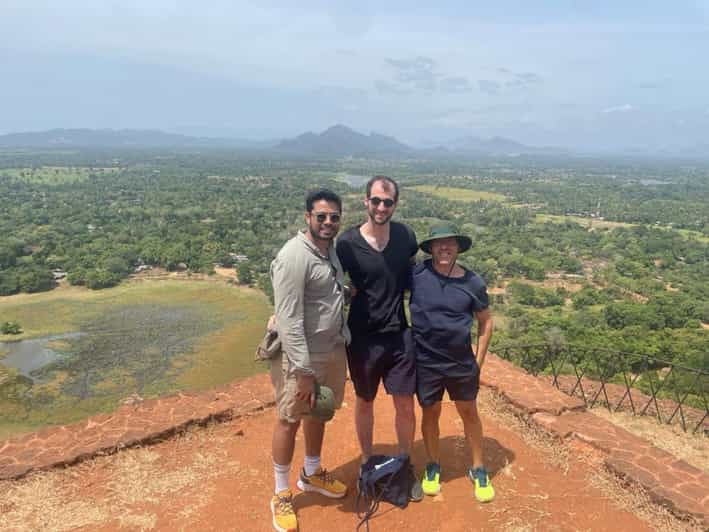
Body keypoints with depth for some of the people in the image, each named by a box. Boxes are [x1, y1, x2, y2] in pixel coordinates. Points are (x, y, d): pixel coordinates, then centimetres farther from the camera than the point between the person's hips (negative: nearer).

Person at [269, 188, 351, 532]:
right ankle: (281, 495, 28)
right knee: (289, 420, 9)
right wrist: (303, 371, -23)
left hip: (334, 351, 8)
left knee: (317, 414, 23)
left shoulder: (331, 249, 5)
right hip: (300, 356, -8)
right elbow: (289, 321, -23)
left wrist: (343, 342, 13)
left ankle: (312, 474, 45)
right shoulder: (293, 257, -22)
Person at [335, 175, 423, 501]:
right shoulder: (347, 243, -13)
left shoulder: (405, 236, -4)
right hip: (363, 338, -2)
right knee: (364, 402, 16)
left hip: (399, 335, 2)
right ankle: (366, 463, 39)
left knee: (405, 405, 9)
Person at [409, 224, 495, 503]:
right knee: (430, 414, 14)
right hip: (425, 361, -1)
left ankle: (478, 469, 36)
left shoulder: (473, 282, -7)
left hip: (462, 362, 1)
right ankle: (433, 466, 38)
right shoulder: (417, 274, -12)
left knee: (469, 412, 16)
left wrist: (479, 359, 2)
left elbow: (486, 322, 4)